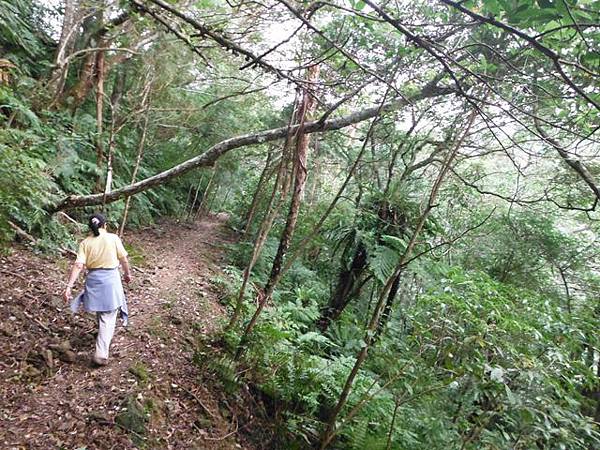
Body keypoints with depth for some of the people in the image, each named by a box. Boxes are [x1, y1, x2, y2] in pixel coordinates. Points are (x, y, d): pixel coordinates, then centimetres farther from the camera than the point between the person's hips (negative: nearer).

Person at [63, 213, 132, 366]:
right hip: (110, 279, -3)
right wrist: (127, 273, 15)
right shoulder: (113, 238, -8)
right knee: (108, 318, 1)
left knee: (100, 313, 26)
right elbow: (123, 258, -2)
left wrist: (69, 286, -11)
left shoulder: (85, 242, -2)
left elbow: (78, 266, -10)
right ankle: (101, 354, -6)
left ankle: (103, 336, 51)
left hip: (93, 280, 3)